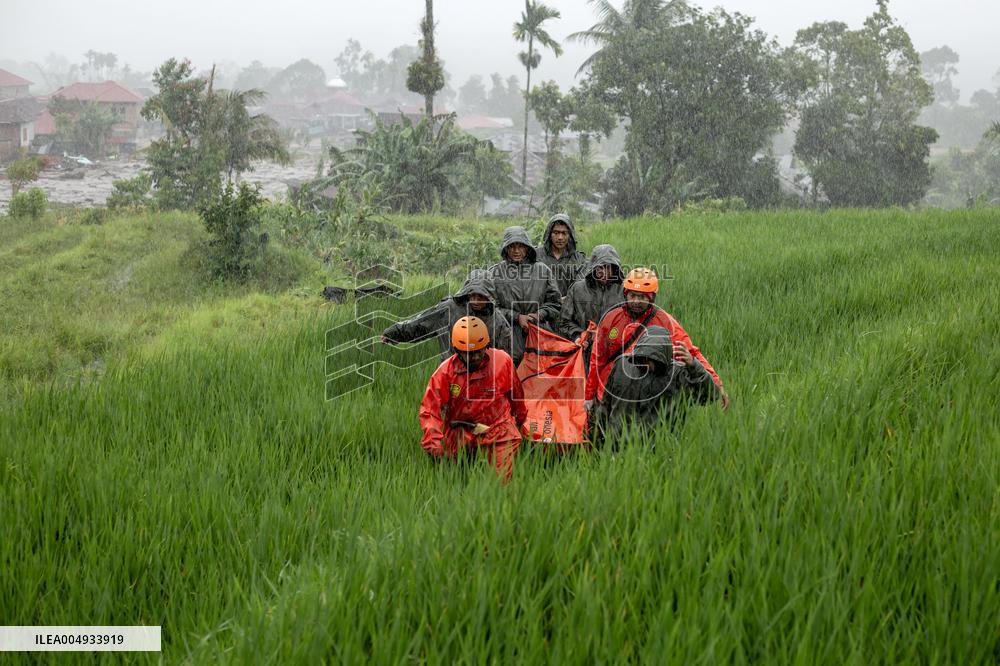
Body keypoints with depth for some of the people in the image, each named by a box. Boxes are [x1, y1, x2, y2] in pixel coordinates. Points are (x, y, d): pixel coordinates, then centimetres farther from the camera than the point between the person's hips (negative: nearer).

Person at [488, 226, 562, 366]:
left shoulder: (543, 270, 10)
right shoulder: (495, 272, 5)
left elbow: (555, 303, 14)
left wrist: (539, 314, -4)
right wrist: (517, 317, -8)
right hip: (509, 337, -1)